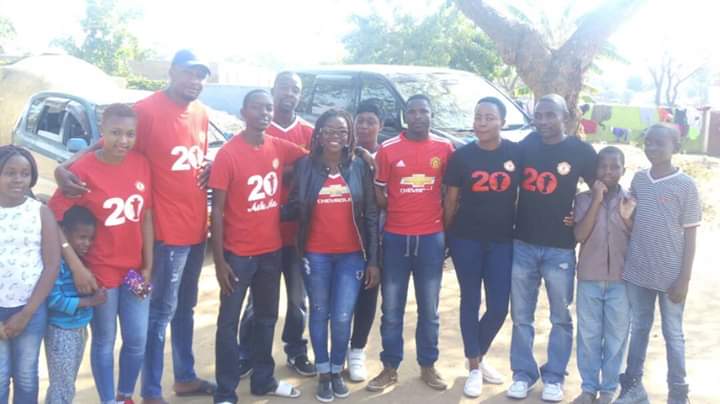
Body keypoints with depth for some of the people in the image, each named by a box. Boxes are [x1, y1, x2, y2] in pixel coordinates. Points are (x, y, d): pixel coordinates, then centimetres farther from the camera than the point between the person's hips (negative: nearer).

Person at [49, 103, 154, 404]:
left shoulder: (141, 164, -2)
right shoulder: (83, 169, -16)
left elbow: (146, 217, 3)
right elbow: (54, 218, -14)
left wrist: (148, 266, 2)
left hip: (135, 270, 4)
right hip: (99, 272, -4)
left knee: (137, 341, 13)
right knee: (104, 343, 11)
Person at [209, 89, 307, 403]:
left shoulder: (280, 148, 0)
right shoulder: (228, 154, -13)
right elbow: (217, 209, -11)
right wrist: (219, 260, -14)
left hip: (272, 249, 5)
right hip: (238, 253, -5)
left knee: (267, 317, 17)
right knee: (229, 321, 4)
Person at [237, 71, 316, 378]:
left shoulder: (309, 133, 5)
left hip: (298, 230, 3)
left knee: (298, 298, 14)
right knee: (260, 299, 7)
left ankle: (296, 351, 30)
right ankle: (246, 355, 22)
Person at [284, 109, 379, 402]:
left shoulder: (360, 166, 0)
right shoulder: (305, 166, -2)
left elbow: (370, 215, 1)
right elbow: (294, 208, 3)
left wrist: (373, 259, 0)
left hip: (351, 255, 0)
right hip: (316, 254, 0)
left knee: (342, 318, 1)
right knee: (320, 314, 11)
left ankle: (337, 371, 24)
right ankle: (323, 374, 27)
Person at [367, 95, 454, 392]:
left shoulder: (445, 149, 2)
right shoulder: (388, 149, -1)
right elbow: (378, 193, 5)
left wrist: (444, 219, 2)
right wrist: (399, 211, -2)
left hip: (431, 237, 1)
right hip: (395, 237, 0)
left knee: (429, 309, 11)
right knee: (391, 309, 7)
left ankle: (428, 366, 25)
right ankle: (390, 367, 20)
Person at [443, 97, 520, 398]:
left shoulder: (517, 153, -2)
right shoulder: (461, 156, -4)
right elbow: (451, 200, 1)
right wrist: (446, 236, 2)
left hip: (503, 240, 1)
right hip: (466, 240, -1)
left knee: (499, 307, 5)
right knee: (470, 302, 8)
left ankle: (479, 356, 32)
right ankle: (474, 368, 22)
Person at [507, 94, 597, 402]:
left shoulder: (580, 151, -3)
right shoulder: (524, 146, 3)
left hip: (560, 248, -2)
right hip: (522, 244, 2)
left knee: (561, 318, 9)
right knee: (521, 316, 9)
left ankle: (554, 377, 23)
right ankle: (523, 374, 22)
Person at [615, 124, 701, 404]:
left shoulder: (685, 185, -8)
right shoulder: (638, 179, 4)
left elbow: (690, 235, -7)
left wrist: (684, 278, -10)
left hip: (670, 275, -4)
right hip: (637, 271, 4)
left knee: (672, 334, 9)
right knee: (639, 329, 15)